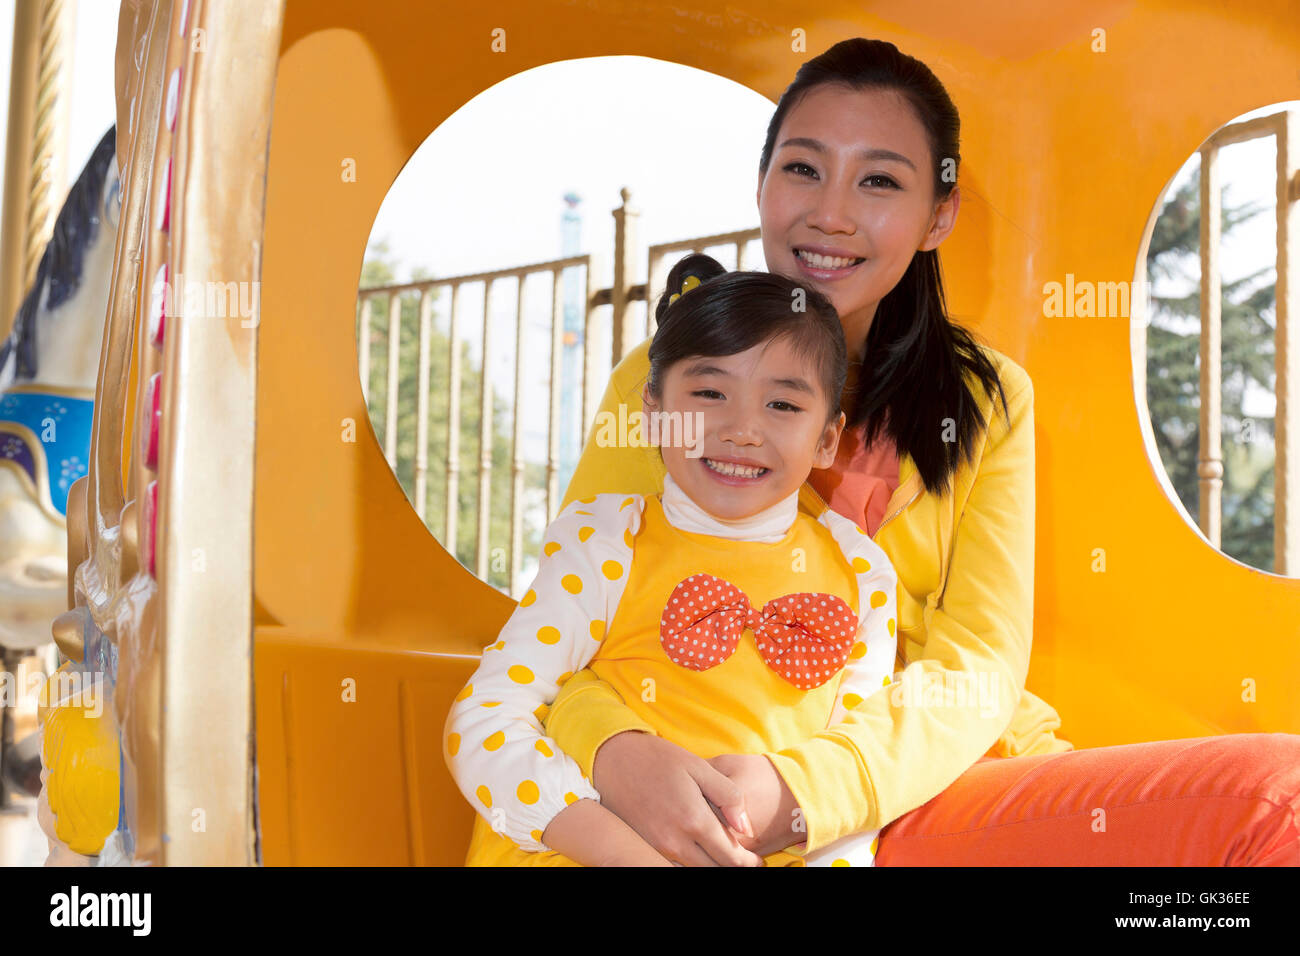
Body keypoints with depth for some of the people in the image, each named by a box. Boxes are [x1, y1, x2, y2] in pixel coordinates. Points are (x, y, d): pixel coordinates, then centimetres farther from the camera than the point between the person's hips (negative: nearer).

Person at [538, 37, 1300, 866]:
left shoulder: (988, 401, 9)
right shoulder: (667, 378, 3)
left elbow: (977, 669, -4)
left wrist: (801, 791, -24)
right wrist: (618, 756, -29)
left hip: (937, 787, 3)